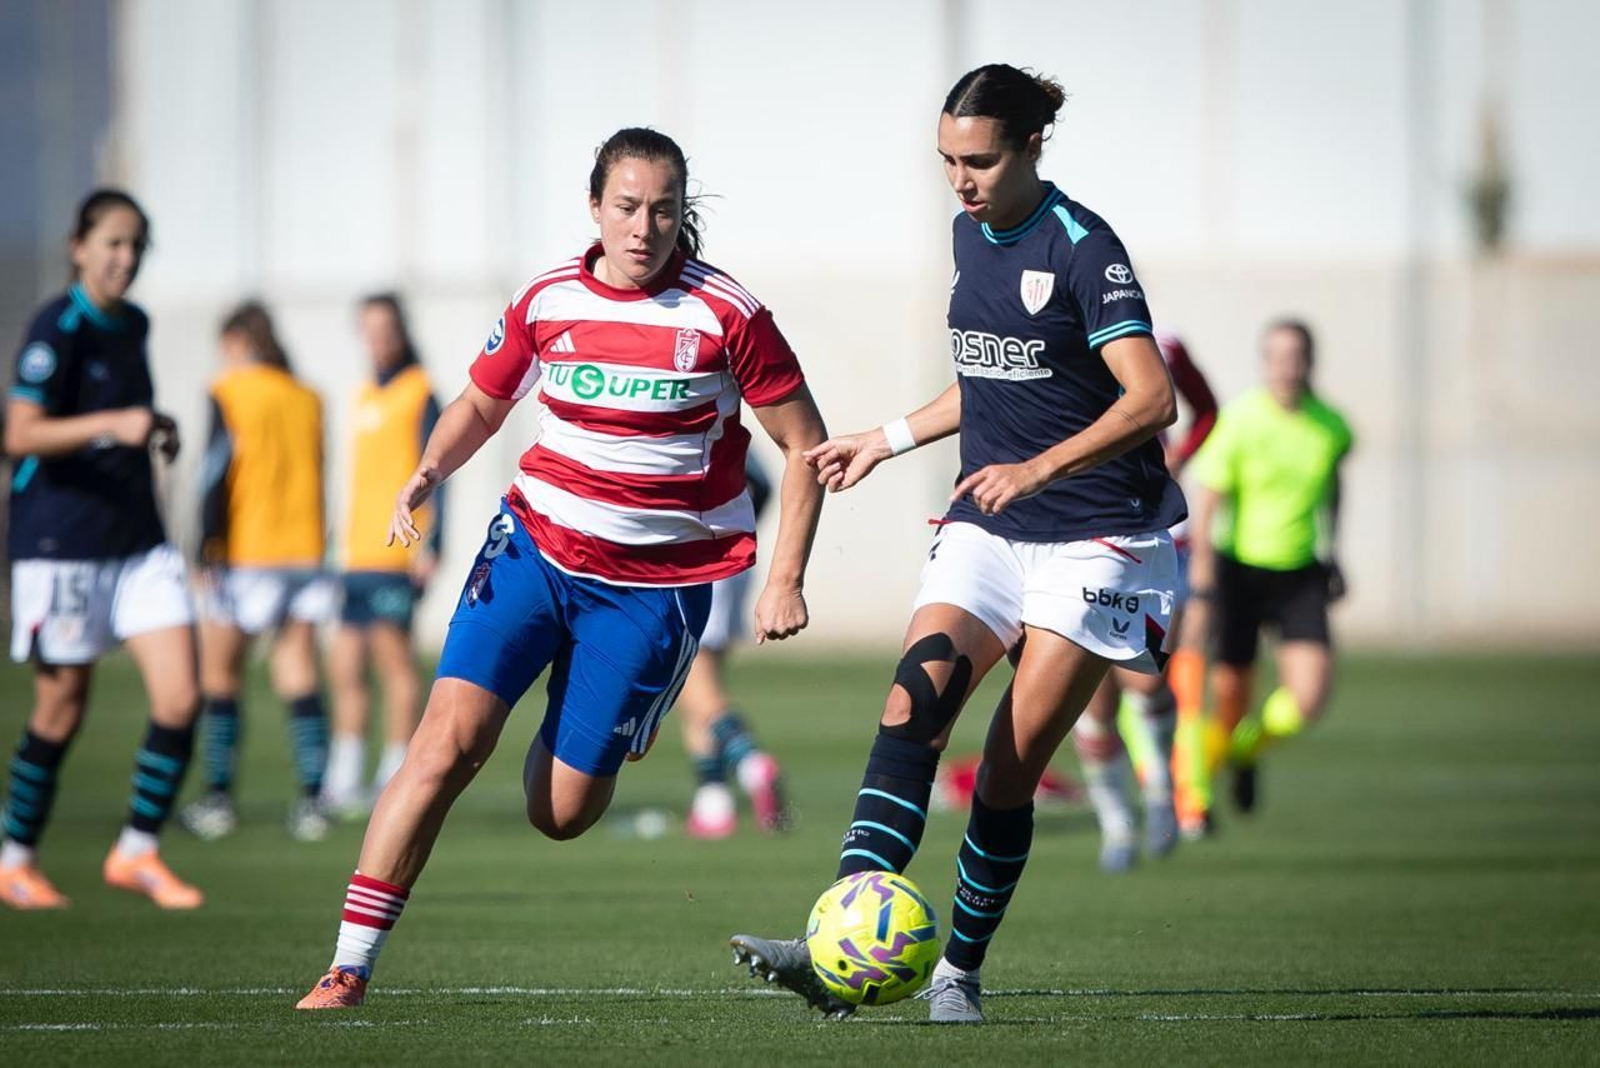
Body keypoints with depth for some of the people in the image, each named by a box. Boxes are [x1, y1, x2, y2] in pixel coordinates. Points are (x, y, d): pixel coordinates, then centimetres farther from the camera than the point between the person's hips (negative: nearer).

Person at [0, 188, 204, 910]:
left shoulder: (134, 325, 11)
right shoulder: (58, 329, -12)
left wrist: (155, 431, 10)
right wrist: (112, 424, -34)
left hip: (138, 540, 7)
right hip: (60, 544, -6)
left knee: (180, 699, -5)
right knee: (61, 711, 2)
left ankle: (136, 852, 8)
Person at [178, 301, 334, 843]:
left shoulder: (229, 394, -5)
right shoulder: (308, 399, 10)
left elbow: (217, 474, -12)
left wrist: (209, 550, -10)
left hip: (246, 553, -5)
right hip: (304, 550, 5)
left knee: (220, 674, 7)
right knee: (299, 677, 3)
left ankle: (219, 798, 6)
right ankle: (310, 801, -5)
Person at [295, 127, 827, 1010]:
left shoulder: (725, 315, -8)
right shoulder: (547, 302, 0)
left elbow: (804, 446, 0)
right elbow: (480, 407, 16)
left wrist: (785, 580, -6)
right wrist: (429, 472, -4)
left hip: (654, 585, -1)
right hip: (534, 546, 2)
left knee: (561, 814, -1)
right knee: (450, 736, -18)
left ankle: (575, 740, 38)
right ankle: (347, 972, -16)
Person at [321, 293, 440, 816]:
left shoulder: (420, 394, -4)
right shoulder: (364, 395, 18)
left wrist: (431, 544, -16)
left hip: (397, 553, -8)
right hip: (358, 554, 8)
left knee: (393, 655, -6)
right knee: (343, 665, 5)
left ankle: (398, 778, -2)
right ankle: (344, 780, 8)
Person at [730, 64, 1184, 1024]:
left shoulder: (1082, 249, -13)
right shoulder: (971, 234, 11)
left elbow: (1151, 399, -22)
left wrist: (1040, 468, -31)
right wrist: (890, 439, 25)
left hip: (1092, 539, -6)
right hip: (986, 529, 6)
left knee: (1011, 769, -8)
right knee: (917, 695, -18)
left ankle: (960, 972, 9)